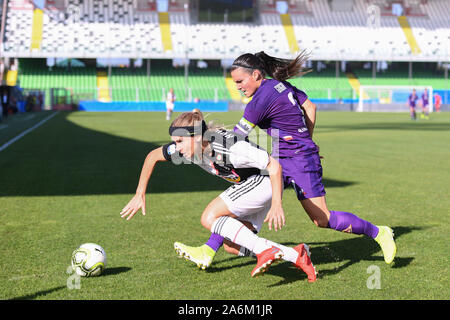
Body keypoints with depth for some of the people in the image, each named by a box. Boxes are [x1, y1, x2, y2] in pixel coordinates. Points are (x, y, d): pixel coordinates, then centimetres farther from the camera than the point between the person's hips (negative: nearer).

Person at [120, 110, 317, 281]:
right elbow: (152, 157, 7)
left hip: (264, 181, -9)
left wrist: (276, 204, -29)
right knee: (231, 245, 3)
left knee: (209, 218, -18)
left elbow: (274, 166, -25)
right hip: (250, 185, 9)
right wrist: (140, 195, 6)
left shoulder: (230, 147, -31)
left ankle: (265, 250, -21)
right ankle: (295, 255, -2)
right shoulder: (185, 148, -10)